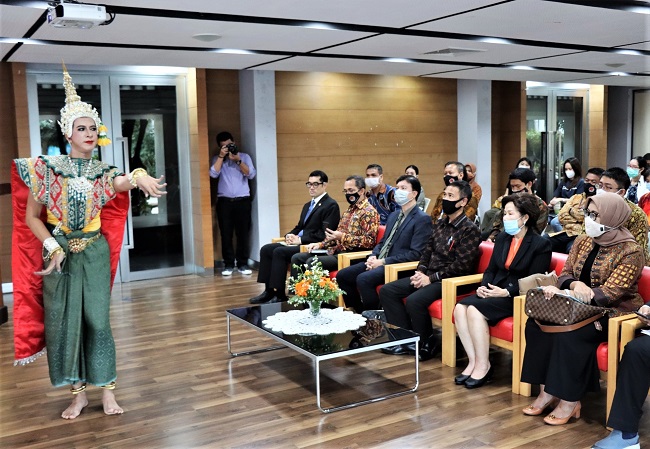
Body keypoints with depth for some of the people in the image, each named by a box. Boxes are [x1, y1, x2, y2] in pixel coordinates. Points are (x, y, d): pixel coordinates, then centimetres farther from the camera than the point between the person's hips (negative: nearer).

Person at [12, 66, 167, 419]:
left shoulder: (103, 172, 2)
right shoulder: (47, 167, -3)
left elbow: (121, 183, -22)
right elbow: (31, 217, -2)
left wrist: (138, 177, -45)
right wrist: (53, 248, -13)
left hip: (95, 254, 1)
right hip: (58, 253, -1)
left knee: (97, 320, 2)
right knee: (63, 321, 3)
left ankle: (107, 390, 11)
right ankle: (78, 393, 16)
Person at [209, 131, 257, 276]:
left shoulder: (244, 157, 9)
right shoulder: (217, 159, 11)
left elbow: (251, 174, -5)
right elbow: (213, 174, -8)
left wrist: (238, 160, -14)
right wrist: (221, 156, -7)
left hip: (242, 200, 0)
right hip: (224, 201, 1)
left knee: (243, 233, -1)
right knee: (226, 234, -1)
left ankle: (243, 264, 6)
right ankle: (228, 264, 6)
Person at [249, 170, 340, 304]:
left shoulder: (331, 205, -7)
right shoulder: (307, 205, 23)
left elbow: (324, 234, -16)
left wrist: (300, 240, -16)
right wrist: (290, 235, 3)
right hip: (300, 243, 9)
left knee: (279, 252, -25)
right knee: (266, 249, -5)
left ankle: (279, 294, -18)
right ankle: (269, 291, -5)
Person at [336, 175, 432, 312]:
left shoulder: (423, 219, -7)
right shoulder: (393, 216, 20)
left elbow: (415, 254, -15)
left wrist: (383, 262, -17)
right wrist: (373, 256, 1)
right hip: (379, 262, 9)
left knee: (364, 278, -30)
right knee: (342, 275, -1)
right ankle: (360, 314, 10)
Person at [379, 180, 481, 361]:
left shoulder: (470, 230, -11)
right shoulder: (440, 224, 13)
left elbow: (461, 266, -17)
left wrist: (431, 278, -18)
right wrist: (420, 272, -2)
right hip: (428, 275, 9)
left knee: (414, 300, -31)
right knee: (387, 291, -3)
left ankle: (425, 344, -6)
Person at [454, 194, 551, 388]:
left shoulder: (541, 244, -7)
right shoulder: (502, 238, 13)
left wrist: (507, 292, -21)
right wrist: (483, 286, -4)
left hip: (518, 298, -7)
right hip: (495, 291, 7)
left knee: (475, 309, -29)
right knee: (460, 308, -21)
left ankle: (483, 366, -16)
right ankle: (473, 361, -16)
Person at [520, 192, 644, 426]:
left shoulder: (630, 251, -12)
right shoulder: (583, 241, 7)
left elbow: (611, 293, -20)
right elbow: (564, 274, 5)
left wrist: (564, 293, -28)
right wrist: (575, 285, -21)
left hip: (614, 313, -6)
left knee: (570, 332, -33)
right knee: (537, 321, -20)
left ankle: (570, 400, -19)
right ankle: (547, 391, -15)